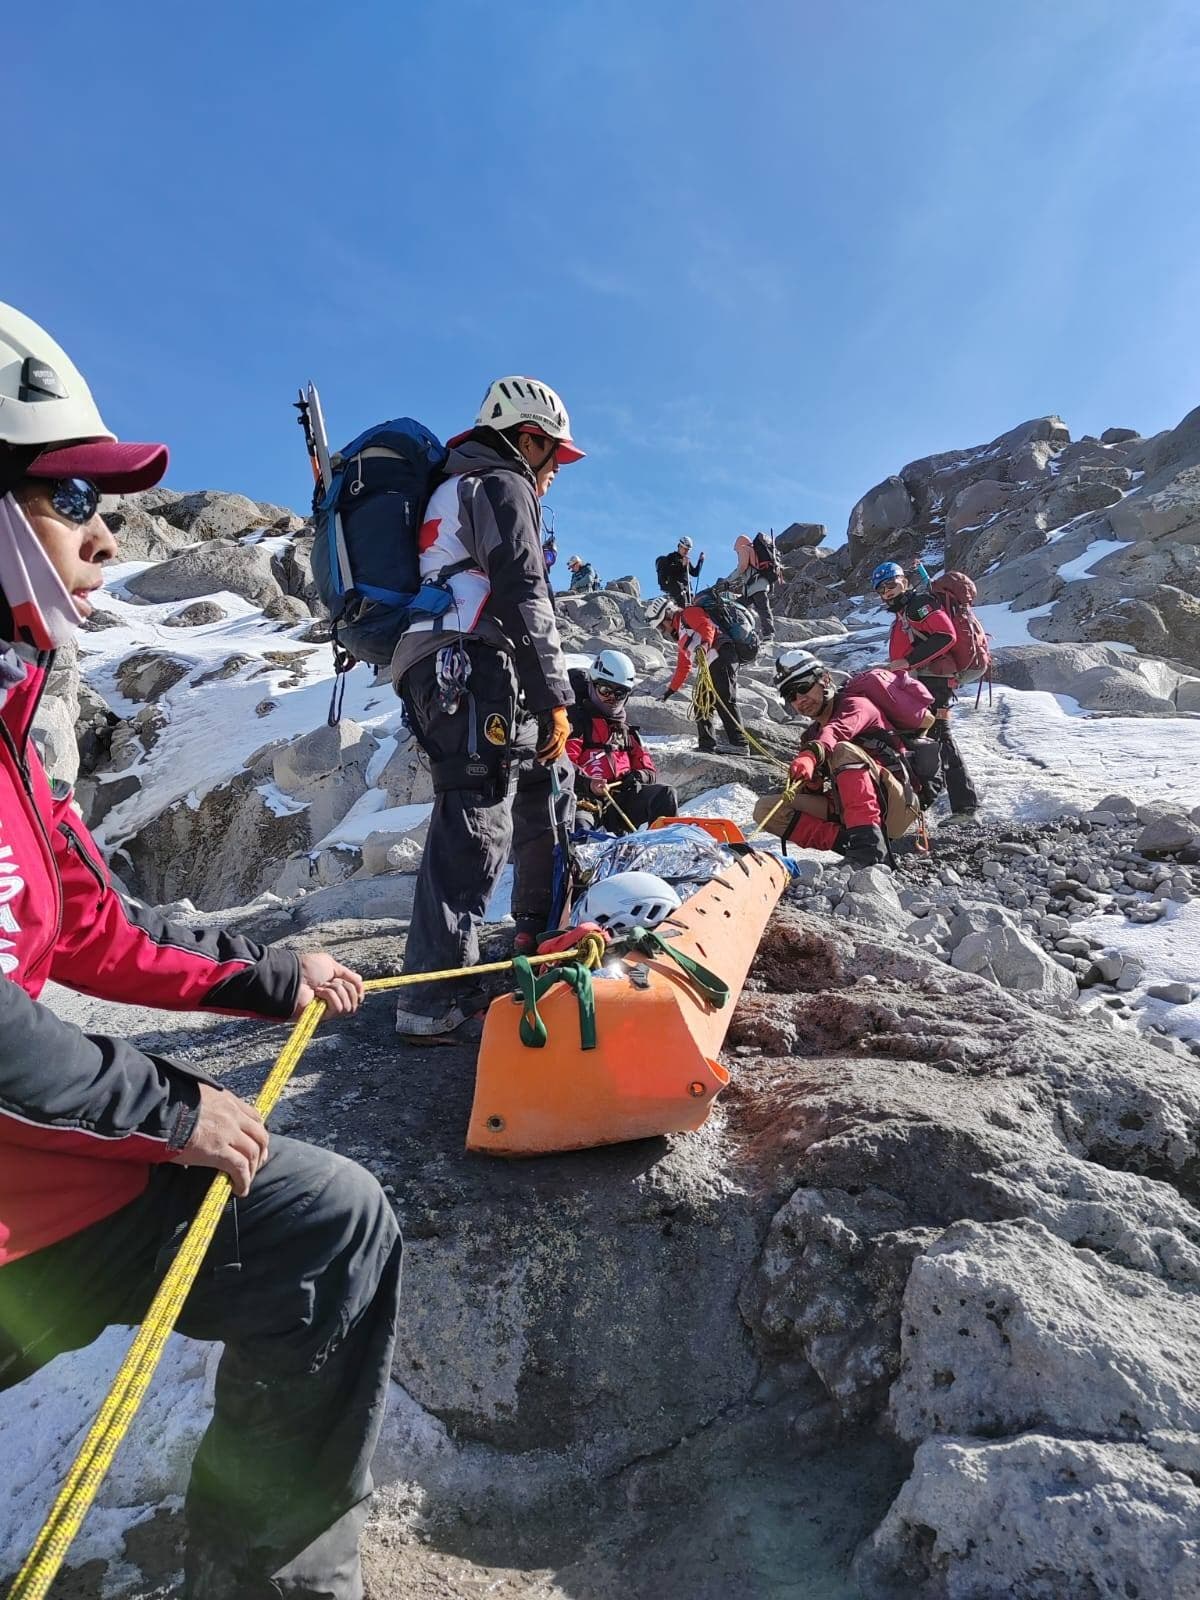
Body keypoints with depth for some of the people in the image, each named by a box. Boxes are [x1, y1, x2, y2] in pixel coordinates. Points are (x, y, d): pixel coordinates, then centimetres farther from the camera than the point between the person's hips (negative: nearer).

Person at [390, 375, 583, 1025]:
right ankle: (435, 1001, -14)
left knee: (548, 784, 21)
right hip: (474, 673, -10)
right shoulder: (504, 486, 1)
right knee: (477, 821, -14)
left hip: (439, 674, 10)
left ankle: (541, 930, 32)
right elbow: (522, 597, -13)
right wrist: (555, 695, -15)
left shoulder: (454, 489, 31)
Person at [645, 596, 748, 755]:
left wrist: (704, 644, -32)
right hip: (711, 666, 10)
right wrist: (672, 689, 43)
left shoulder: (688, 613, 7)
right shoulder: (681, 638, 33)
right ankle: (706, 745, 10)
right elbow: (683, 667, 40)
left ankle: (739, 744, -26)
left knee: (724, 701, -20)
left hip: (722, 655, -10)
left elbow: (707, 627, -13)